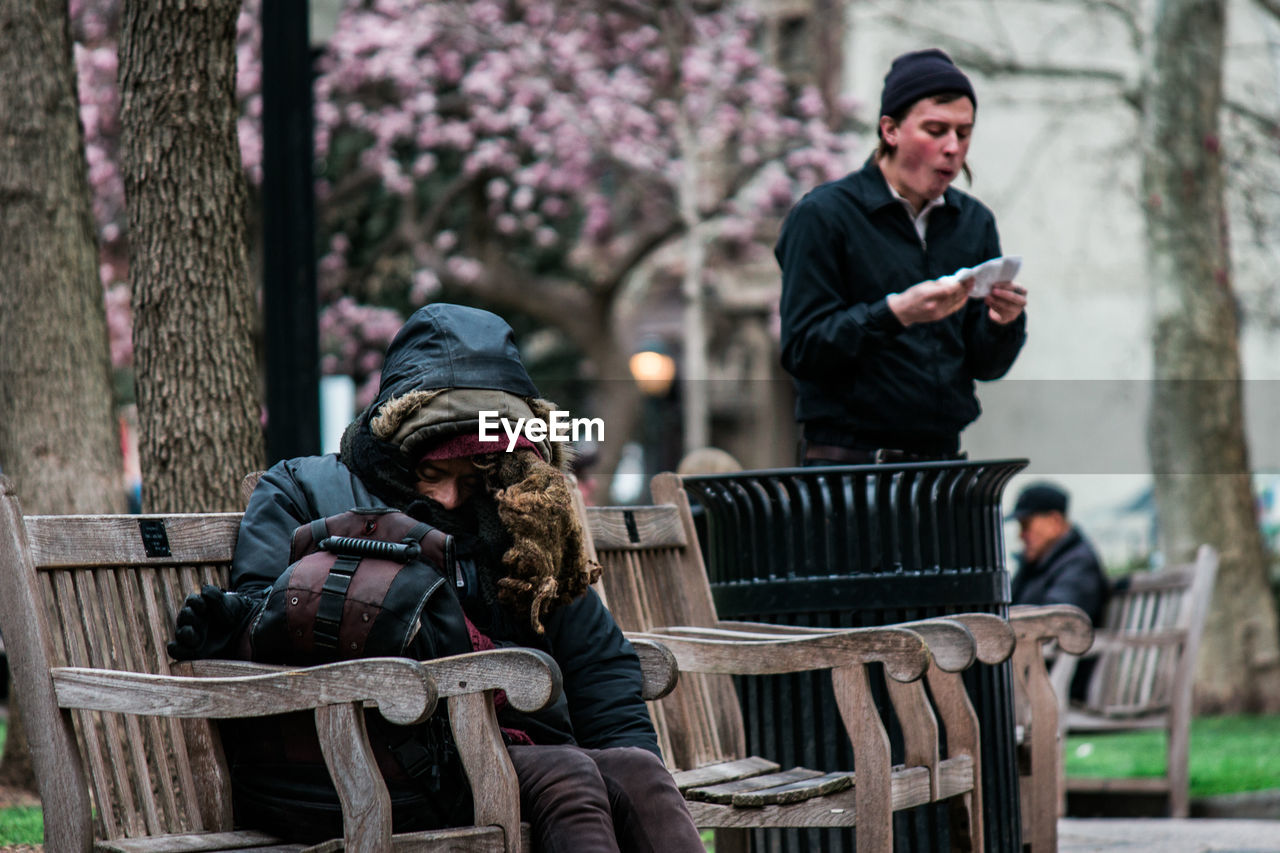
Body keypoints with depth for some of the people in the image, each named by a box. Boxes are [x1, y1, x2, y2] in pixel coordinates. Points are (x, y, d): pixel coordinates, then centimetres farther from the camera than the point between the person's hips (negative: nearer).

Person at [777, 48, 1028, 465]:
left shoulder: (974, 222, 13)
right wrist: (895, 313, -21)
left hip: (943, 461, 5)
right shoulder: (822, 215, -3)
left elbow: (987, 366, 14)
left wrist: (1002, 323, -8)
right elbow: (801, 351, -9)